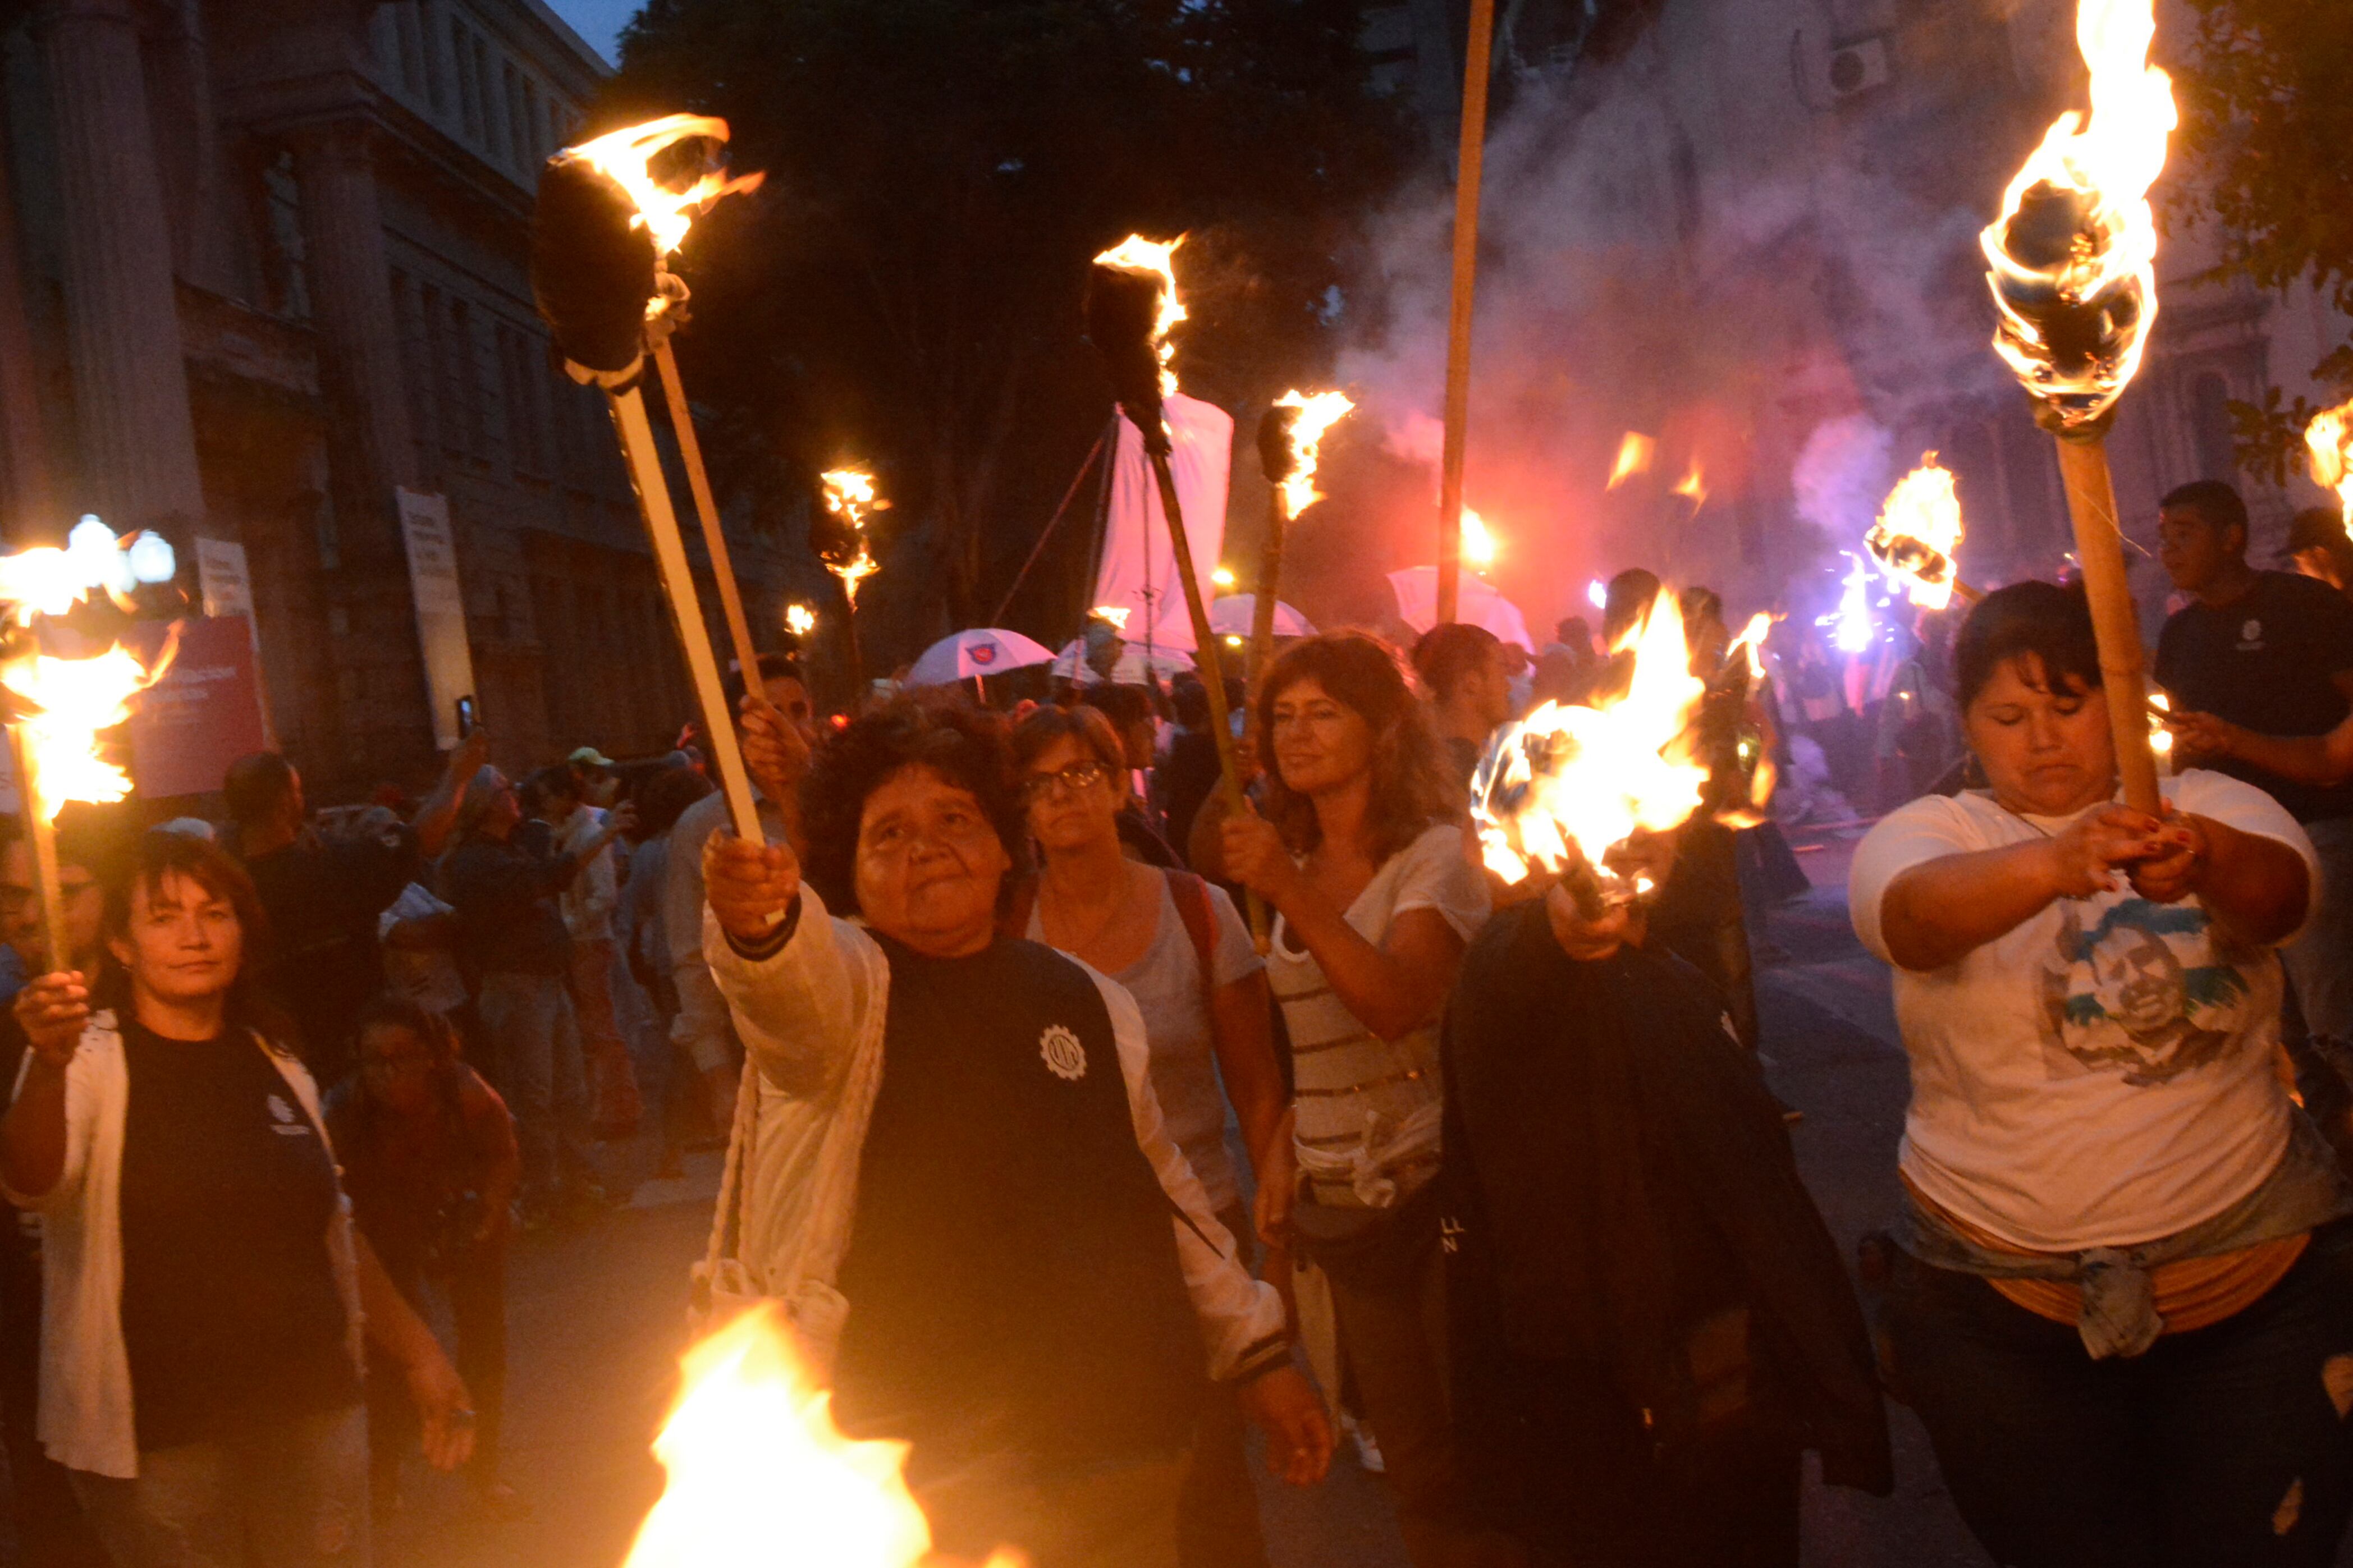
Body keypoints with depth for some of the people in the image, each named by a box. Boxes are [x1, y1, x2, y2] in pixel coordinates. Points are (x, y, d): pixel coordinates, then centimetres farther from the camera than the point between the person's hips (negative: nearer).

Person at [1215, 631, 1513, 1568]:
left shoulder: (1436, 854, -8)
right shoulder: (1295, 865, 11)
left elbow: (1398, 1002, -24)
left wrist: (1289, 892, -29)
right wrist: (1281, 1156, 8)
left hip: (1437, 1187, -6)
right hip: (1339, 1206, 6)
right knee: (1417, 1474, 13)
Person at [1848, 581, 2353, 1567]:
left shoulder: (2213, 810, 3)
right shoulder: (1928, 834, -2)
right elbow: (1917, 911, -26)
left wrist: (2201, 860, -44)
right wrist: (2054, 860, -46)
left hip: (2261, 1289, 1)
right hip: (2000, 1304, -1)